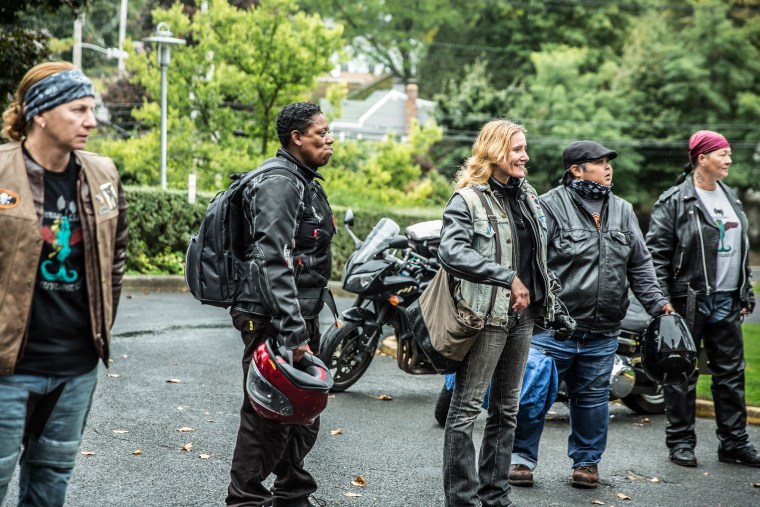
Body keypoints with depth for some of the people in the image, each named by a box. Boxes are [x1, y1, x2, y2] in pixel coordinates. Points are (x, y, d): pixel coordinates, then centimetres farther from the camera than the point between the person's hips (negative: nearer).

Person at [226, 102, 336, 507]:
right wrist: (293, 333, -30)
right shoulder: (280, 183, -17)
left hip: (301, 317, 10)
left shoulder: (306, 183, 16)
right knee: (268, 418, -4)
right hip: (273, 321, -10)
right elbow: (272, 262, -26)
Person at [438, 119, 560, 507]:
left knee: (506, 410, 14)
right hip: (486, 315, -8)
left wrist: (546, 298, 17)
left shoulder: (527, 196, 14)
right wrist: (509, 278, -24)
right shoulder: (468, 199, -11)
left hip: (521, 315, 8)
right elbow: (452, 253, -25)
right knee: (466, 409, -3)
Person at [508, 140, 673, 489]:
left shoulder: (622, 211, 14)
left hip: (602, 333, 5)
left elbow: (640, 265, 18)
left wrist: (656, 303, 9)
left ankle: (587, 461, 27)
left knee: (593, 397, 13)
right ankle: (523, 458, 15)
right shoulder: (550, 206, -6)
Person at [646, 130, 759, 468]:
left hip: (726, 302, 7)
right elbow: (656, 252, -10)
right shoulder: (674, 201, -7)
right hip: (689, 301, -6)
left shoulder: (730, 198, 15)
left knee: (731, 373, 9)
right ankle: (681, 442, 12)